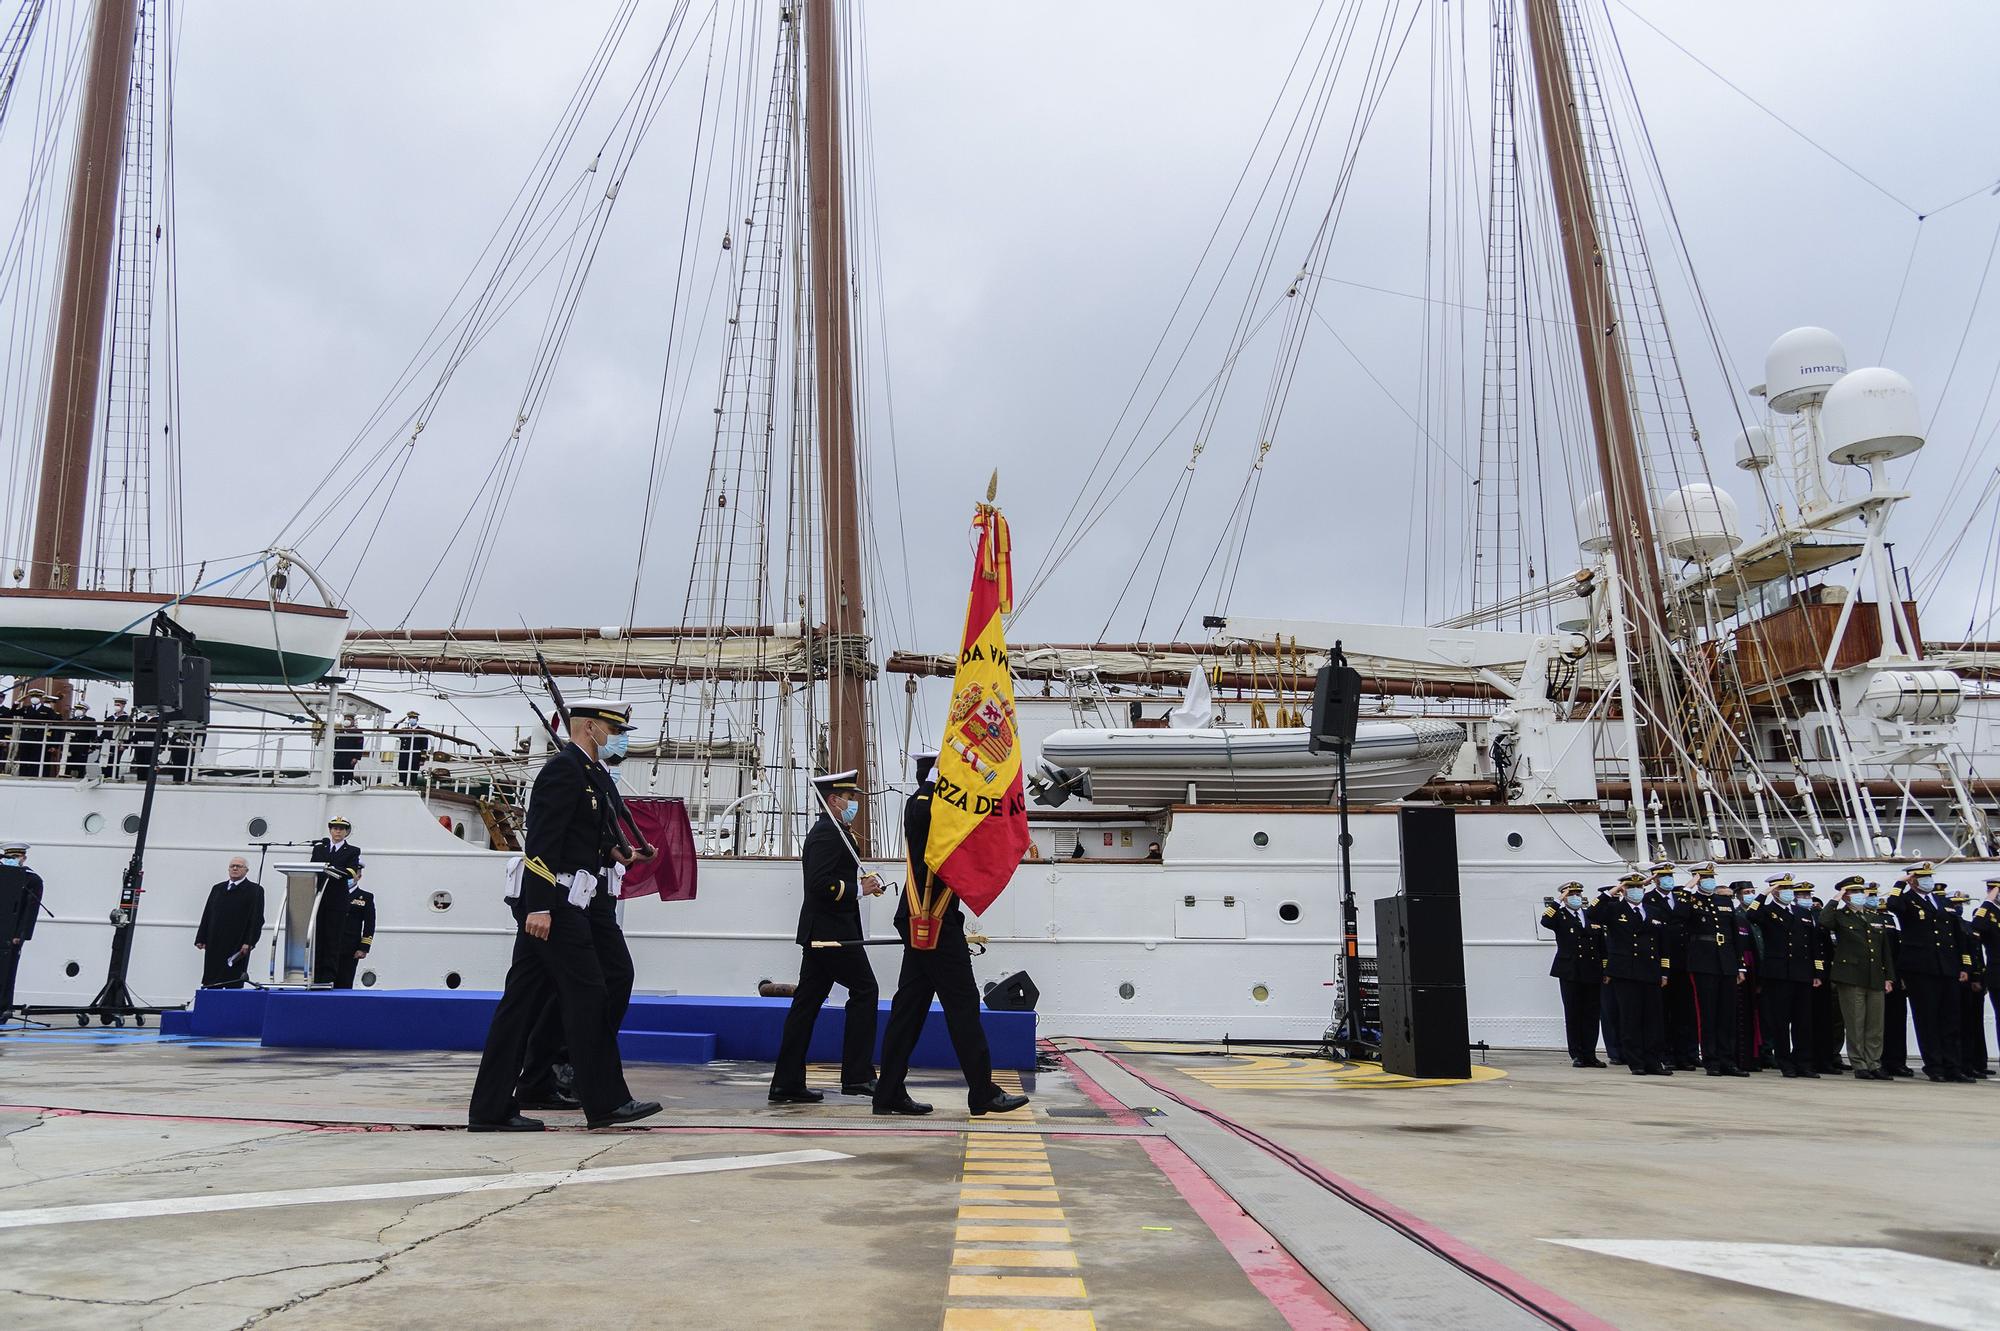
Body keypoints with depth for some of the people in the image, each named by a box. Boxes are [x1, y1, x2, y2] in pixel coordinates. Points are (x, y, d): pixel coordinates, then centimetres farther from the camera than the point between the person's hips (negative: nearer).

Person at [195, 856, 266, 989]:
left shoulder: (254, 890, 1)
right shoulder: (217, 888, 16)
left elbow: (257, 919, -5)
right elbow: (206, 915, 16)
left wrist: (249, 943, -13)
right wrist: (201, 939, 8)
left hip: (237, 947, -5)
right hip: (214, 945, 5)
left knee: (234, 984, -4)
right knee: (211, 984, 3)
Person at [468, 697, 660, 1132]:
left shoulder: (580, 771, 19)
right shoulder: (564, 768, -12)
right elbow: (542, 839, -19)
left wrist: (611, 851, 8)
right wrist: (539, 906, -24)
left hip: (546, 904, 10)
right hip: (553, 902, -10)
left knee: (522, 999, 8)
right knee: (588, 994, -5)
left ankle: (490, 1107, 11)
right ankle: (606, 1101, 2)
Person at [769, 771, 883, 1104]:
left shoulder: (826, 833, 20)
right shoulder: (828, 834, -14)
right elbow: (821, 884, -24)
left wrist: (859, 884, 12)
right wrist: (859, 889, -16)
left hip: (818, 934, 10)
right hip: (834, 932, -10)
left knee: (806, 1002, 7)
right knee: (864, 990, -3)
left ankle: (787, 1083, 8)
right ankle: (857, 1076, 0)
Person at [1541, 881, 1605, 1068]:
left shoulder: (1593, 916, 14)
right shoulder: (1559, 916, 2)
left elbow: (1602, 945, 15)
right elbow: (1545, 922, -21)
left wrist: (1605, 971, 9)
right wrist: (1558, 902, -17)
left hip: (1592, 974, 3)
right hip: (1570, 974, -3)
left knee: (1591, 1015, 5)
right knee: (1572, 1015, 2)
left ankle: (1590, 1055, 13)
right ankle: (1577, 1055, 8)